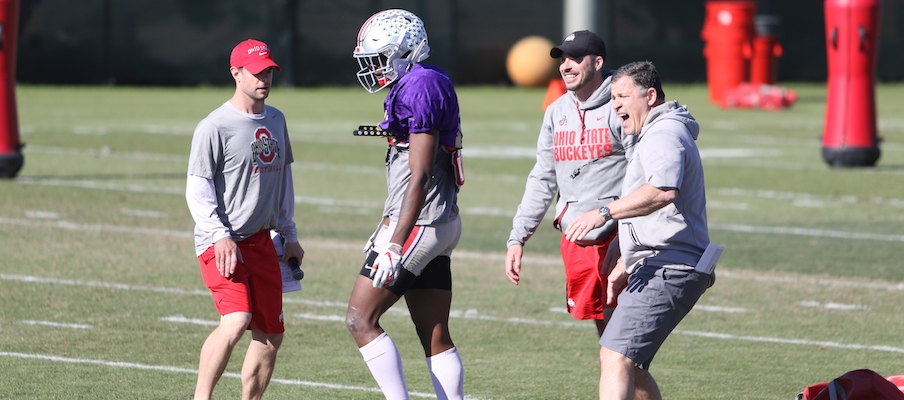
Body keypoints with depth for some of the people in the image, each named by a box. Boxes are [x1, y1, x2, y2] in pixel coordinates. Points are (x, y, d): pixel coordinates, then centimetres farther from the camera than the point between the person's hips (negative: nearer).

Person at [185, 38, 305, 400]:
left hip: (261, 241, 8)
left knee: (271, 335, 8)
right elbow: (197, 189, -12)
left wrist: (289, 235, 22)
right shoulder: (215, 127, -10)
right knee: (236, 321, -26)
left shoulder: (275, 120, 13)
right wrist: (220, 236, -22)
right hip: (221, 242, -8)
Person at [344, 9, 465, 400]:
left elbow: (420, 176, -20)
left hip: (418, 223, -10)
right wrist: (387, 229, 27)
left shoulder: (418, 89, -15)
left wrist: (395, 244, -22)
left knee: (360, 319, -5)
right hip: (443, 224, 10)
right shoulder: (428, 84, 15)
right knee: (435, 336, 8)